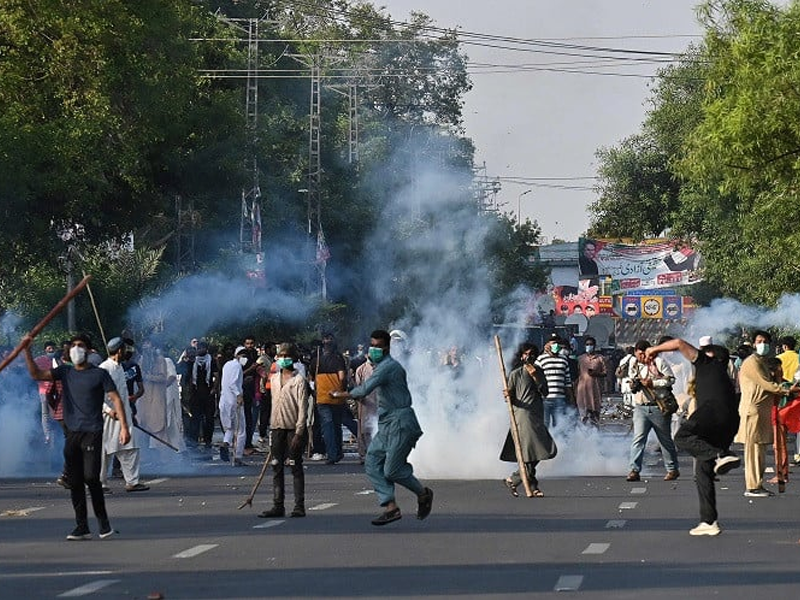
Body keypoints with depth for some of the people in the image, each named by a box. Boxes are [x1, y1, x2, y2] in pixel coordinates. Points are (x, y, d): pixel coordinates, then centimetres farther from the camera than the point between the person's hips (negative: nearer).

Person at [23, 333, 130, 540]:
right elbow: (37, 374, 5)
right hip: (72, 434, 5)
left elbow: (116, 399, -1)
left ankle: (103, 521, 1)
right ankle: (82, 527, 9)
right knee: (75, 482, 3)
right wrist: (27, 351, -7)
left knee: (91, 477, -15)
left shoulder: (99, 374, 2)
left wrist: (124, 426, -10)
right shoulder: (64, 372, 13)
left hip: (92, 432, -5)